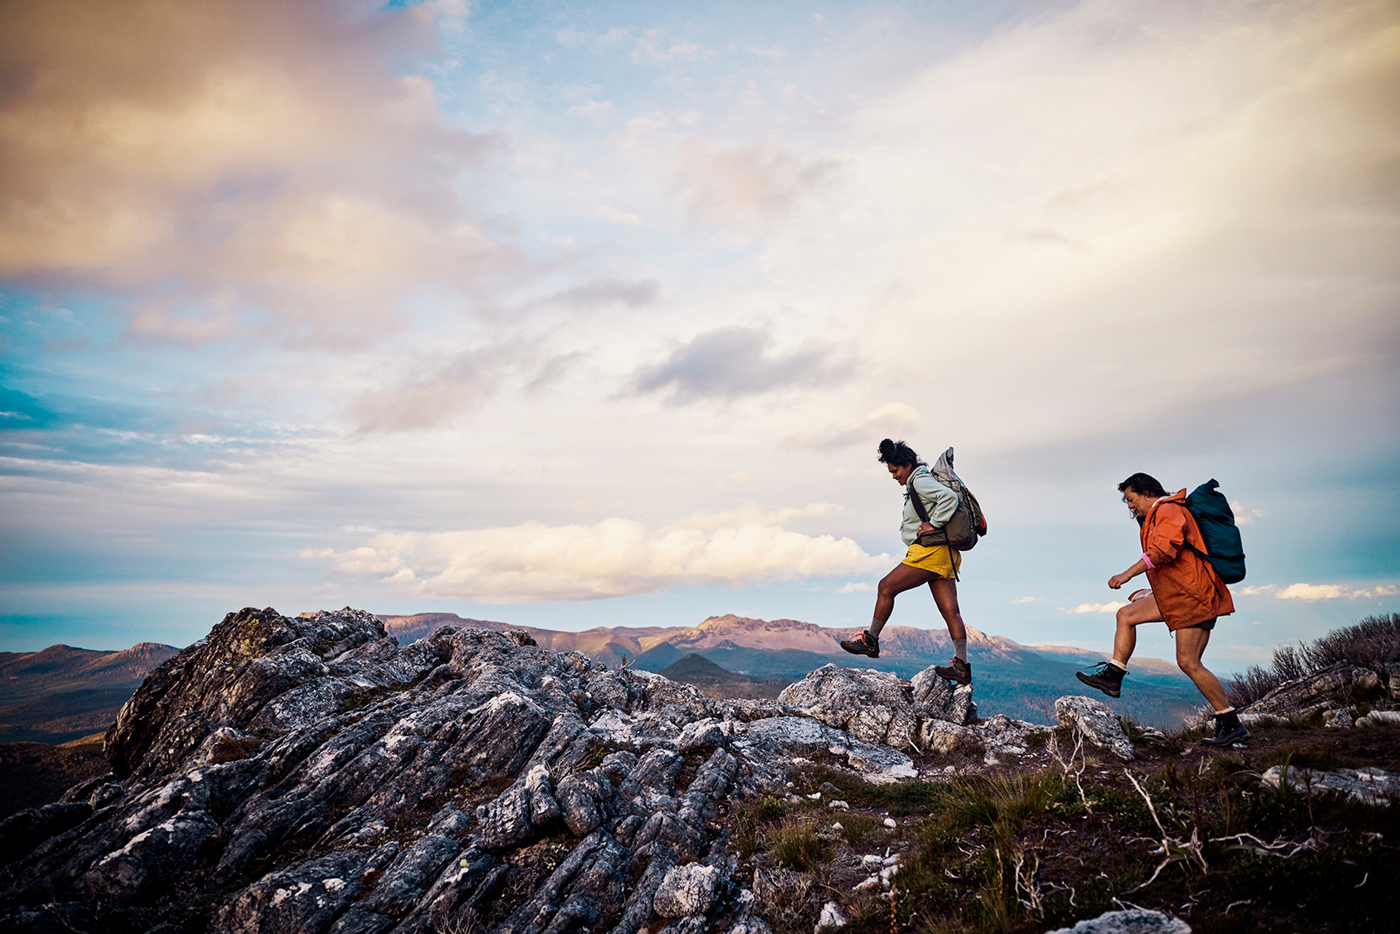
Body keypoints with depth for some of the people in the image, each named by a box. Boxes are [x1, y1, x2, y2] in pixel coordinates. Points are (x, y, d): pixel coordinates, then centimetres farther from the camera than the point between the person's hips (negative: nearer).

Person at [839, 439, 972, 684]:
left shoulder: (921, 481, -8)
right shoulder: (918, 484, 22)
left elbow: (950, 497, -24)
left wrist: (934, 525, -19)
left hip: (932, 551, -10)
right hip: (944, 555, 10)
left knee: (886, 587, -3)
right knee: (950, 610, 3)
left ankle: (871, 640, 6)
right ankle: (962, 666, -1)